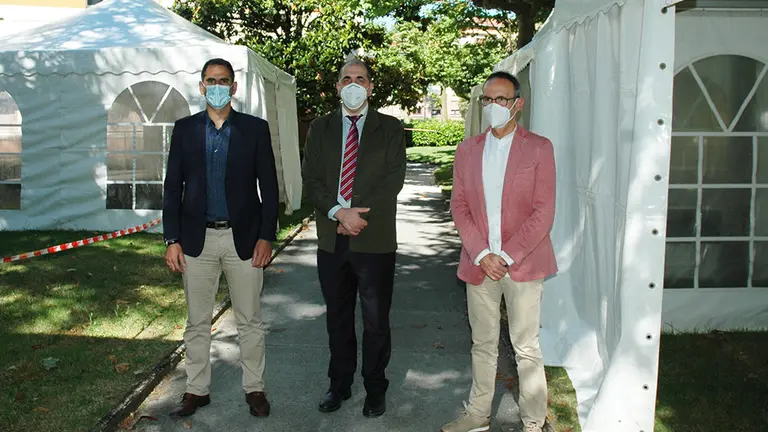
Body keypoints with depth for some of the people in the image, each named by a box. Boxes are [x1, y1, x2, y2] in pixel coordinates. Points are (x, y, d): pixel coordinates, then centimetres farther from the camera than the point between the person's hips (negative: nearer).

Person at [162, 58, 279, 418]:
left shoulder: (255, 128, 1)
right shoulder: (185, 129, 5)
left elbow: (268, 186, 0)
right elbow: (173, 186, 4)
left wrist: (266, 237, -6)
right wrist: (172, 240, -2)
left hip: (244, 237, -1)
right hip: (198, 239, 2)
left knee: (250, 320, 8)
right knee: (197, 322, 11)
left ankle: (254, 388, 23)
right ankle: (197, 389, 26)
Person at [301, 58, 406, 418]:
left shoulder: (390, 128, 4)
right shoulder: (320, 128, 11)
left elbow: (393, 179, -5)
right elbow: (310, 179, 2)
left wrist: (359, 216, -14)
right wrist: (338, 212, -14)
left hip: (375, 239, -2)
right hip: (332, 239, 3)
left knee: (376, 320, 6)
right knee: (338, 318, 14)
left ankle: (375, 388, 22)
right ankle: (339, 384, 29)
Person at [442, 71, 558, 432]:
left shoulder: (539, 148, -2)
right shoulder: (468, 149, 9)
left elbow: (543, 212, -7)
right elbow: (459, 206, 5)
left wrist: (507, 257, -13)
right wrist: (482, 255, -7)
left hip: (522, 264, -3)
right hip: (479, 264, 3)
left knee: (526, 348, 5)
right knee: (483, 345, 15)